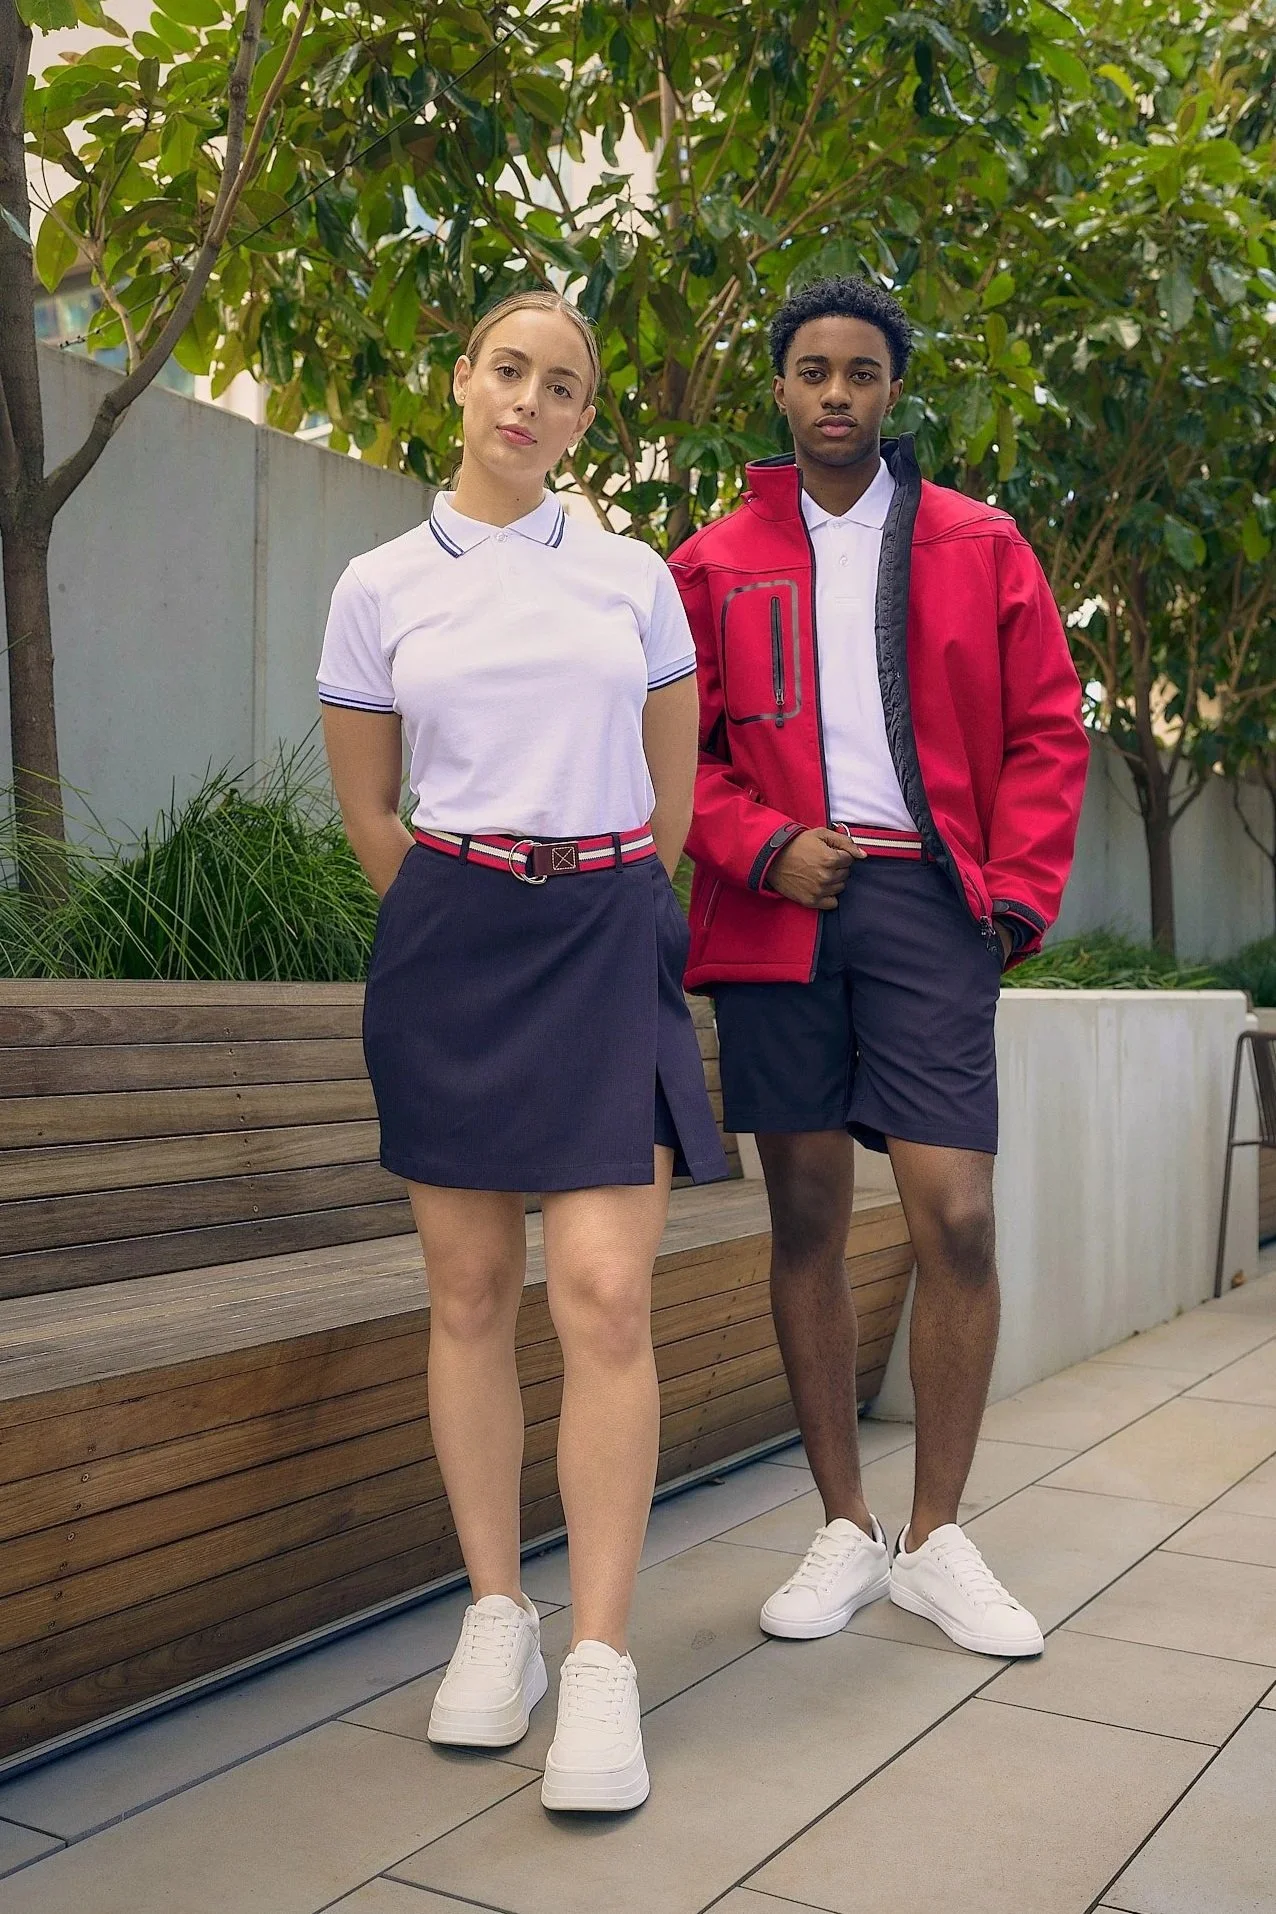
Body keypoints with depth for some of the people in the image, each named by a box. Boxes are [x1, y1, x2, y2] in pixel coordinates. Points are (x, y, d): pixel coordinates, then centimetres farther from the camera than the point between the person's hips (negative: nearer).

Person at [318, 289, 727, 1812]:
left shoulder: (634, 577, 9)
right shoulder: (379, 587, 7)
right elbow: (365, 809, 13)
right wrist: (462, 928, 11)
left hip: (606, 939, 0)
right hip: (449, 943, 1)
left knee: (605, 1297, -10)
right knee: (470, 1290, 3)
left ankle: (600, 1664, -3)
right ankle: (495, 1618, 16)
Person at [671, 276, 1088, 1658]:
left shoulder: (979, 546, 11)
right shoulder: (715, 564, 12)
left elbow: (1047, 728, 9)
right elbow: (679, 743, 9)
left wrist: (1018, 889, -2)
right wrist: (762, 845, -8)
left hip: (926, 898, -1)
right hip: (779, 909, 1)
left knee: (955, 1218, -7)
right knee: (805, 1219, 4)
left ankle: (937, 1539, 10)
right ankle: (845, 1531, 17)